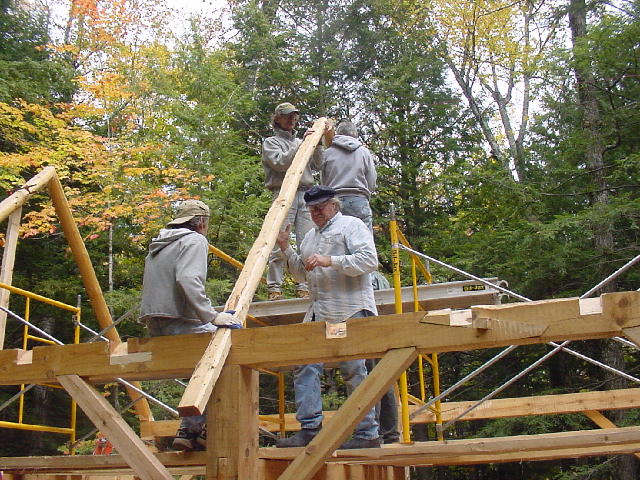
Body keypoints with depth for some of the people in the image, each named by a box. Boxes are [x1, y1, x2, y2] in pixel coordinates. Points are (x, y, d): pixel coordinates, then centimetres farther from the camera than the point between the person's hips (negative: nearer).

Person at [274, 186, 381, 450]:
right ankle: (310, 428, 4)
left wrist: (330, 261, -17)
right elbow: (302, 273, 29)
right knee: (304, 366, 0)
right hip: (318, 313, 8)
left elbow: (370, 260, -11)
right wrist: (286, 249, 16)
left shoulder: (351, 225, 2)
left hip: (350, 311, -8)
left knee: (354, 371, -5)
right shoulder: (310, 236, 25)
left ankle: (368, 433, 2)